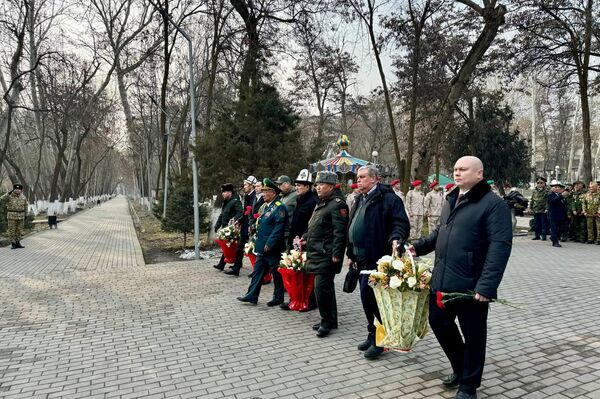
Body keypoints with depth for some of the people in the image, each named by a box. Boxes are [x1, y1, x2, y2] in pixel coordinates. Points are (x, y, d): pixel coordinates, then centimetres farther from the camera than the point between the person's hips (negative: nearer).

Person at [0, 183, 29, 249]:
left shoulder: (23, 197, 6)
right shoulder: (9, 196, -4)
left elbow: (26, 205, 15)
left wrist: (25, 214, 11)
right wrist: (8, 193, -26)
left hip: (21, 216, 4)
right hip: (12, 215, -4)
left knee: (19, 230, 8)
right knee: (12, 230, -1)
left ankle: (17, 243, 16)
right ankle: (13, 244, 6)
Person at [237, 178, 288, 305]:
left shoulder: (280, 207, -15)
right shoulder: (264, 206, 12)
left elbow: (279, 228, -21)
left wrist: (269, 244, -21)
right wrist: (257, 241, 15)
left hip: (273, 248, -9)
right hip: (262, 247, 9)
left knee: (276, 273, 4)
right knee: (258, 270, 12)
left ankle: (278, 298, 17)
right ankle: (252, 295, 19)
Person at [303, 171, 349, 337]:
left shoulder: (337, 204, -13)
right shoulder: (322, 203, 18)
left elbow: (340, 231, -20)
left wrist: (336, 253, -23)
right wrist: (306, 237, 18)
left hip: (327, 255, -10)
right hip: (317, 253, 10)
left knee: (321, 287, -9)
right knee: (325, 287, 16)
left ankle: (327, 321, 5)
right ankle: (329, 320, 26)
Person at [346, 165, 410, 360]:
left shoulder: (388, 198, -10)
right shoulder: (360, 200, 17)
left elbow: (401, 224, -15)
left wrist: (396, 240, -34)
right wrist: (351, 254, 23)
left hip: (377, 258, -9)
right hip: (362, 259, 9)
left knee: (369, 296, -11)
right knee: (369, 299, 14)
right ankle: (373, 335, 27)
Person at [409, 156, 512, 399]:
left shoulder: (493, 204, -12)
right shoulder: (451, 200, 14)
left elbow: (500, 246, -20)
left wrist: (487, 286, -26)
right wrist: (419, 247, 11)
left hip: (471, 285, -8)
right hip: (442, 280, 8)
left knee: (472, 335, 9)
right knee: (439, 323, 17)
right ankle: (460, 368, 40)